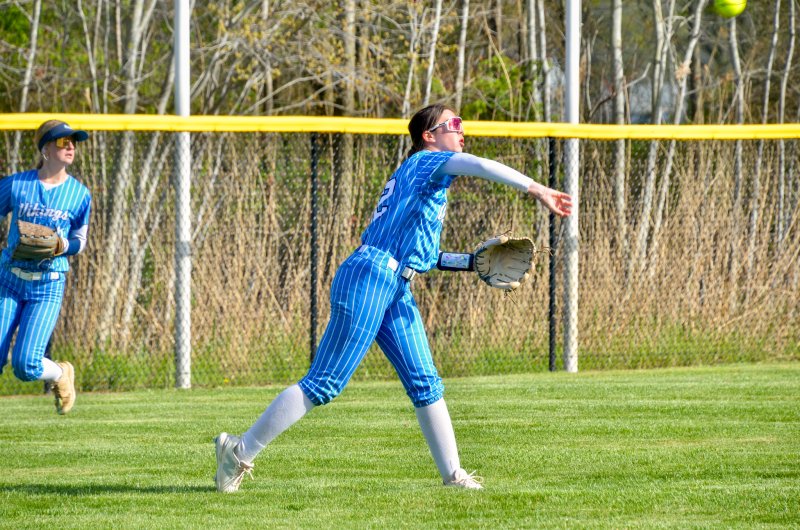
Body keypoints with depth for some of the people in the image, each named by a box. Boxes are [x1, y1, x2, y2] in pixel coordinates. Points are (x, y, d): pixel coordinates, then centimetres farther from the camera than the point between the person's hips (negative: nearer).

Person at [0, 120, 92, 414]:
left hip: (48, 288, -1)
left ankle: (61, 374, 22)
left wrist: (61, 245, -12)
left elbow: (79, 241, 10)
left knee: (25, 365, -11)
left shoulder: (79, 194, 0)